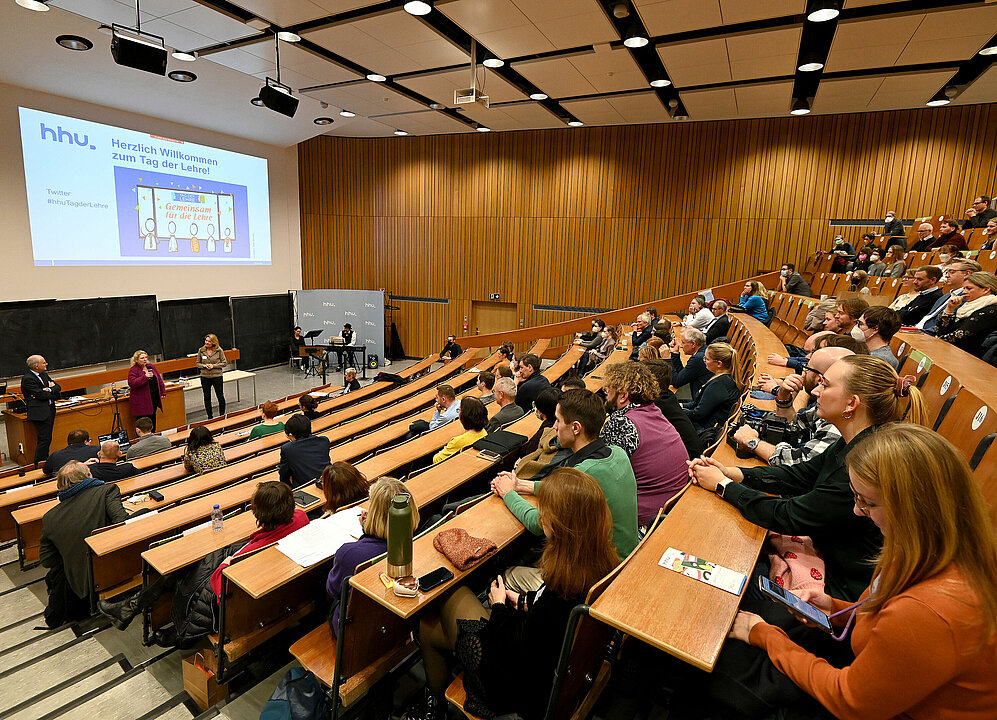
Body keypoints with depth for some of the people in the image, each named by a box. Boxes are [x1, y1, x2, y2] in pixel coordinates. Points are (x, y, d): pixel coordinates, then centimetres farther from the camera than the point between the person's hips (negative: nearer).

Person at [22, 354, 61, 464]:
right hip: (40, 412, -8)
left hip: (50, 409, 8)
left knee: (47, 439, 13)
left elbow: (58, 387, 10)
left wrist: (49, 389, -10)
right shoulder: (28, 379, -13)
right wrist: (53, 392, 0)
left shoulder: (43, 374, 14)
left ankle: (45, 461, 21)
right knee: (44, 439, -8)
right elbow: (41, 395, -17)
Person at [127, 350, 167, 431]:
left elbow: (159, 379, 15)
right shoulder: (133, 370, -9)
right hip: (142, 401, -6)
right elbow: (132, 383, -22)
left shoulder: (151, 366, 9)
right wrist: (145, 377, -29)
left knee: (153, 419, 15)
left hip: (154, 399, 6)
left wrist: (163, 392, 12)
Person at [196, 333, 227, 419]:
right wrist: (204, 366, -11)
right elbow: (197, 363, 9)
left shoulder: (219, 350, -6)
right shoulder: (201, 350, 1)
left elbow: (224, 363, -2)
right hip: (205, 377, 2)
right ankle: (210, 417, 22)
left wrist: (213, 366, -15)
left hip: (217, 376, -2)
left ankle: (222, 415, 19)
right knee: (207, 398, 9)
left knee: (220, 397, 3)